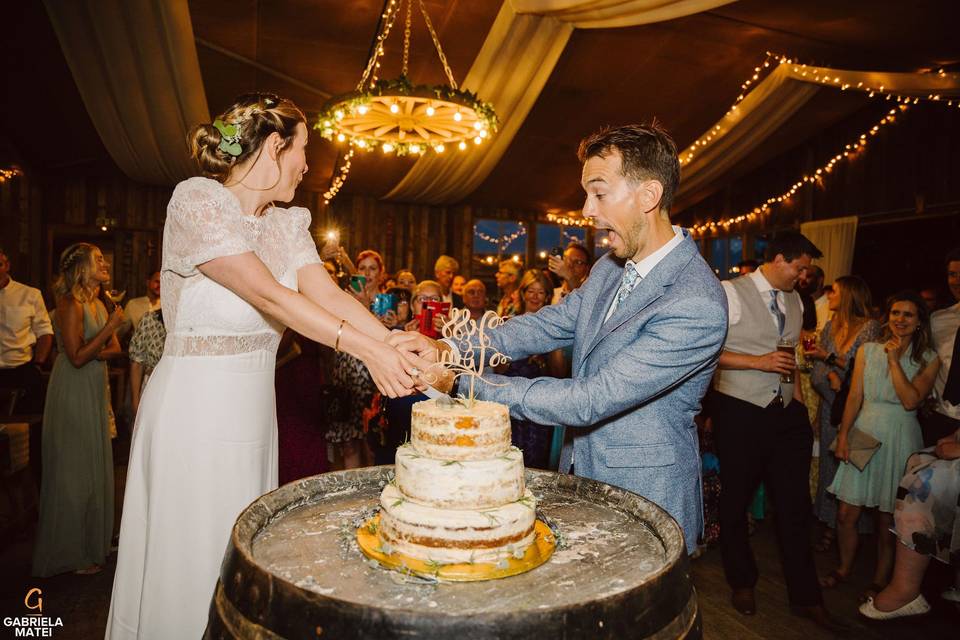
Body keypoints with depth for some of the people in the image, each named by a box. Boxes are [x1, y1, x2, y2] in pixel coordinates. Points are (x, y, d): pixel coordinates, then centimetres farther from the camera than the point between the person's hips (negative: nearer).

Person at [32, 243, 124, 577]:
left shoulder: (98, 304, 11)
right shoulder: (71, 304, -14)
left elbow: (115, 347, 12)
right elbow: (77, 357, -20)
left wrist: (99, 352, -9)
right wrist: (110, 326, -20)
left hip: (94, 391, 8)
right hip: (73, 393, -8)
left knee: (94, 467, 14)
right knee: (73, 472, 1)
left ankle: (92, 543, 27)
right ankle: (71, 554, 15)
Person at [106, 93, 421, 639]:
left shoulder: (288, 224, 8)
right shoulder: (197, 200, -13)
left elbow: (330, 295, -5)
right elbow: (269, 296, -23)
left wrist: (403, 346, -18)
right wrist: (368, 350, -27)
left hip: (255, 409, 7)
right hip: (195, 408, -6)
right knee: (192, 557, 6)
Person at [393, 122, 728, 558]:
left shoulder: (697, 306, -27)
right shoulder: (609, 268, 1)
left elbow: (588, 402, -30)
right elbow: (548, 325, 2)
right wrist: (449, 349, -13)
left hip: (643, 508, -7)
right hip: (580, 475, 7)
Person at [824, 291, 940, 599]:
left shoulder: (928, 360, 0)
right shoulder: (868, 350, 5)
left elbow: (910, 401, -13)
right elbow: (854, 397, 2)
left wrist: (895, 361, -13)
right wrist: (843, 435, -5)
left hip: (900, 439, -1)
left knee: (887, 520, 8)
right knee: (846, 515, 4)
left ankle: (880, 580, 28)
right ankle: (844, 568, 27)